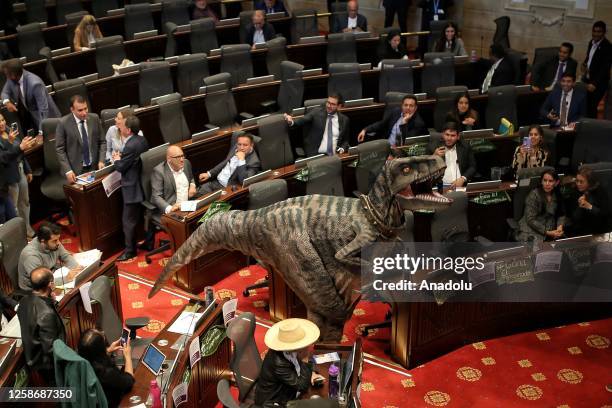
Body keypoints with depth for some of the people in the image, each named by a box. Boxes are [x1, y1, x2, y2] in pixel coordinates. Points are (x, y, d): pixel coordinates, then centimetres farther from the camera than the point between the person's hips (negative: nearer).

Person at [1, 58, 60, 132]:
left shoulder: (34, 84, -34)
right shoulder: (12, 79, -13)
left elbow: (43, 109, -34)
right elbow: (5, 92, 4)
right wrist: (7, 102, -21)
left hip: (45, 117, -7)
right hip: (30, 115, 7)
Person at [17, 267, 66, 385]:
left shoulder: (24, 301, -10)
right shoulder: (47, 313, -36)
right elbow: (51, 347, -30)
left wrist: (51, 302, -7)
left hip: (33, 357, 8)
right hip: (47, 362, -8)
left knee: (53, 388, 29)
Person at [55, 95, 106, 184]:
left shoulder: (94, 118, -1)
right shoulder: (63, 123, -10)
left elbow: (102, 142, 8)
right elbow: (60, 149, -7)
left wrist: (101, 161, -6)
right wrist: (68, 171, -15)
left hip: (94, 167, 3)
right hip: (75, 170, -3)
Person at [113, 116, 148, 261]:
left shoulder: (130, 146, -25)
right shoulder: (142, 140, 3)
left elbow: (121, 168, -17)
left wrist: (117, 159, 2)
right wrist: (121, 157, 7)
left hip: (132, 188, -9)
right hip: (144, 184, 9)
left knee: (128, 220, 2)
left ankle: (130, 250, 11)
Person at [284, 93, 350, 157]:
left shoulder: (344, 119, 10)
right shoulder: (317, 112, 4)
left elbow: (345, 140, 18)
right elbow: (303, 120, -12)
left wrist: (342, 149, -3)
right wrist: (291, 121, -33)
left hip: (334, 156, 3)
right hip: (315, 155, -3)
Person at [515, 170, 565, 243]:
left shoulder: (557, 195, 5)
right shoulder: (534, 195, -12)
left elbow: (561, 214, 14)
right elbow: (530, 220, -15)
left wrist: (560, 226, -8)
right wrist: (547, 232, -21)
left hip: (550, 229, 5)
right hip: (532, 230, -5)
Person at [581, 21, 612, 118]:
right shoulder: (592, 42, 8)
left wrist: (595, 84, -25)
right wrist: (585, 64, 2)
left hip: (598, 83, -7)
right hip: (587, 80, 7)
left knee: (591, 107, -10)